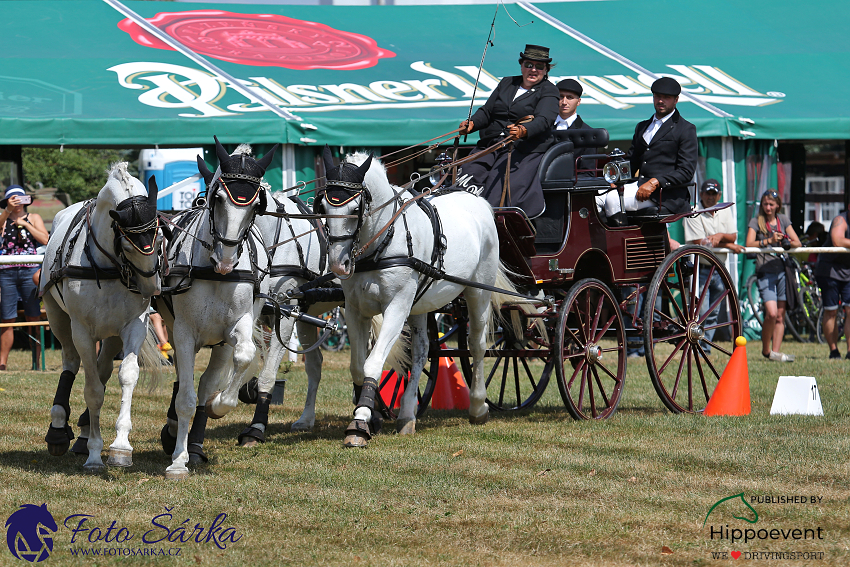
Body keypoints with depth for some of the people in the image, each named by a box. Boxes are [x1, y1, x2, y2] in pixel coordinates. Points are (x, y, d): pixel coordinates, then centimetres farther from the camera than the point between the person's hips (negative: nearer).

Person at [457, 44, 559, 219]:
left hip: (524, 148, -5)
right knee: (469, 176, -20)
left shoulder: (548, 92, 5)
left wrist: (523, 131, -34)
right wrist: (472, 124, -4)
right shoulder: (507, 83, 23)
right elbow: (486, 111, 19)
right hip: (490, 145, 5)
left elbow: (543, 120, -13)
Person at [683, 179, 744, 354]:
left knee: (713, 313, 9)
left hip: (719, 269, 6)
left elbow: (733, 236, 5)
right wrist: (729, 245, -12)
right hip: (700, 269, -6)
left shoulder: (725, 211, 10)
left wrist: (721, 235, -17)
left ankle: (706, 348, 16)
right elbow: (700, 244, -15)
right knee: (700, 312, -12)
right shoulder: (693, 214, -9)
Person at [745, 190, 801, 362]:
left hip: (782, 270, 4)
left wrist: (788, 243, -14)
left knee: (780, 316, 2)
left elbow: (798, 243, 8)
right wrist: (769, 241, -24)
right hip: (765, 272, -4)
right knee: (771, 313, -15)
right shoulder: (756, 222, 2)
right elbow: (749, 244, -12)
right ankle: (765, 350, 1)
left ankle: (776, 351, 5)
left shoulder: (783, 220, 12)